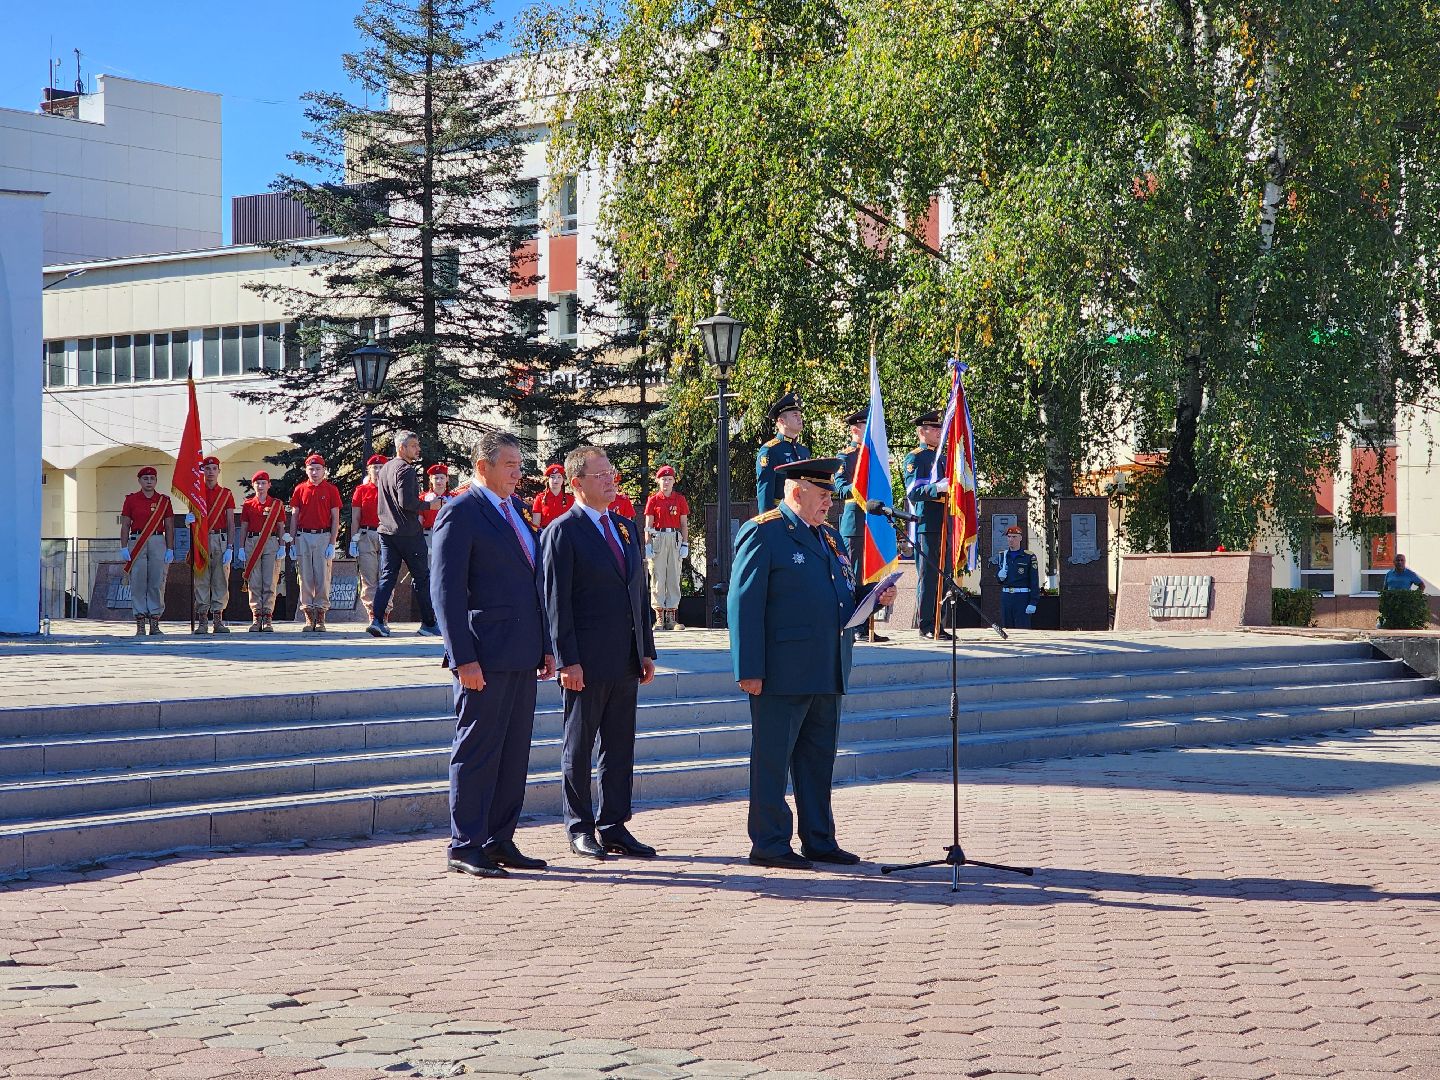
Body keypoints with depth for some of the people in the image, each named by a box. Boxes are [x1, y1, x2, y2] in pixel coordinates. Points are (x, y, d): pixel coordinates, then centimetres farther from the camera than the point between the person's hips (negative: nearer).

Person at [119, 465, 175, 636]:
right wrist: (124, 548, -4)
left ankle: (155, 624, 4)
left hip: (158, 542, 1)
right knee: (138, 584, -4)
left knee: (157, 584, -1)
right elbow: (125, 526, 4)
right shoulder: (131, 499, 6)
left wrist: (170, 550, 0)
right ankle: (140, 624, -2)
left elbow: (169, 527, 7)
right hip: (136, 543, -1)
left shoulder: (164, 500, 8)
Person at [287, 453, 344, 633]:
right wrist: (291, 543, 5)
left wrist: (332, 543, -6)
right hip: (303, 537, 2)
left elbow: (335, 518, 2)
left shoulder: (331, 490, 4)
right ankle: (308, 616, 6)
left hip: (323, 537, -2)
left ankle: (320, 617, 2)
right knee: (305, 578, 2)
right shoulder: (300, 489, 9)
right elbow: (294, 517, 11)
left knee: (323, 577, -3)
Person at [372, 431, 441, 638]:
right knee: (422, 577, 2)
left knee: (387, 577, 5)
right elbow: (406, 502, -22)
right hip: (408, 532, -8)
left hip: (386, 531, 8)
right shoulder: (406, 470, -13)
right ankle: (429, 623, 6)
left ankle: (377, 620, -8)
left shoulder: (384, 470, 15)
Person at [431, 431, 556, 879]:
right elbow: (446, 590, -13)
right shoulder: (459, 513, -8)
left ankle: (499, 842, 17)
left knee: (514, 753, 10)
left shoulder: (519, 509, 16)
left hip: (522, 656, 8)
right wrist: (462, 658, -19)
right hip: (484, 656, -8)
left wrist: (546, 645, 15)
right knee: (478, 751, -4)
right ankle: (465, 847, 2)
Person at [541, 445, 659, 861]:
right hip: (587, 662, -7)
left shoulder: (626, 528, 15)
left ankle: (614, 827, 16)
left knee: (620, 748, 9)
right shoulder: (562, 532, -7)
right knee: (578, 747, 4)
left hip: (626, 662, 7)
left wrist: (646, 650, 12)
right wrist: (567, 660, -16)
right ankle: (580, 828, 13)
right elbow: (556, 602, -11)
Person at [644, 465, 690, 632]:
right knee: (657, 577, -3)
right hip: (657, 539, -2)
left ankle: (671, 617, 5)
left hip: (675, 539, 2)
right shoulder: (653, 500, 5)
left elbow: (684, 524, 9)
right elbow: (648, 525, 3)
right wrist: (648, 545, -6)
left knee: (674, 577, 2)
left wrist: (685, 544, 0)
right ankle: (659, 617, 0)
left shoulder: (680, 499, 9)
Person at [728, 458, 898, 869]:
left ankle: (819, 842, 20)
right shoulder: (762, 533, -7)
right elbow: (744, 604, -13)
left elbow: (845, 595, 27)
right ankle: (769, 845, 4)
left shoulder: (829, 537, 19)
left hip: (827, 673, 8)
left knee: (818, 759, 13)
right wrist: (750, 670, -18)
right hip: (783, 673, -8)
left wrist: (875, 593, 4)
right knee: (772, 759, -1)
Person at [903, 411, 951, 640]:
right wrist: (937, 488, -28)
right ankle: (926, 626, -4)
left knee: (943, 576, 9)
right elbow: (913, 491, -14)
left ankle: (938, 625, 15)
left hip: (944, 524, 8)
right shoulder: (914, 458, -3)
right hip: (925, 525, -8)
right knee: (928, 576, -7)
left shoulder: (943, 458, 22)